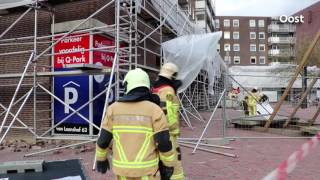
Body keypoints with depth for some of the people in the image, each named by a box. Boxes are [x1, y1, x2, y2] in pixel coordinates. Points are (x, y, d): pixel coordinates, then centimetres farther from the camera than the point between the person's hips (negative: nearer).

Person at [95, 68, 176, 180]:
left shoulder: (114, 109, -5)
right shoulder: (154, 110, -13)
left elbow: (104, 139, -1)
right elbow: (164, 143, -14)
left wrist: (101, 158, 17)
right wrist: (169, 165, 1)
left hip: (123, 167, 3)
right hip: (147, 168, -2)